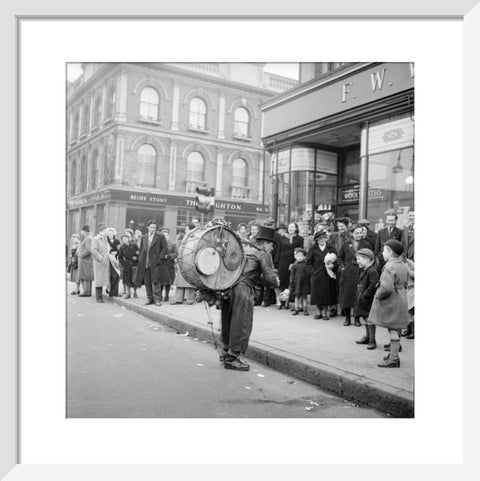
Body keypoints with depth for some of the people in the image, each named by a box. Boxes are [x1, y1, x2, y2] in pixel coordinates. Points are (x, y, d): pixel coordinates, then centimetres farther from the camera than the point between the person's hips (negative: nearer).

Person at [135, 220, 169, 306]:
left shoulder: (160, 237, 1)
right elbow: (141, 250, 20)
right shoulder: (144, 238, 15)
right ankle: (150, 299, 16)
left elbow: (165, 248, -2)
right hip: (145, 264, 5)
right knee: (147, 283, 7)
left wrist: (160, 258, -11)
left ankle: (157, 299, -2)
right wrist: (140, 260, 10)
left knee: (156, 282, -7)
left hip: (156, 263, -5)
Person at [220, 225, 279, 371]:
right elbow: (270, 279, -3)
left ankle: (226, 352, 32)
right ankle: (232, 359, 5)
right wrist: (276, 283, 15)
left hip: (228, 286, 8)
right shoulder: (263, 254, 1)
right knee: (241, 324, 1)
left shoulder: (244, 247, 21)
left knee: (229, 321, 18)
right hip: (242, 289, -8)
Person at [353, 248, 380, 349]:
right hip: (362, 299, 10)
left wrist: (365, 294, -22)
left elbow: (373, 285, -27)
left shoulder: (372, 271, -19)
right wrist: (359, 294, 12)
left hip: (368, 299, -10)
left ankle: (372, 340, 3)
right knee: (365, 318, 19)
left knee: (369, 319, -5)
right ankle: (367, 337, 33)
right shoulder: (363, 270, 12)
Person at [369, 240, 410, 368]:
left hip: (391, 302, -9)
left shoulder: (389, 267, -21)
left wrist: (378, 295, -14)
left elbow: (387, 288, -30)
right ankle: (393, 354, 29)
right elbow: (405, 283, 18)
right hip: (401, 298, 9)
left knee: (392, 329, -3)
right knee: (394, 329, 18)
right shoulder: (403, 265, 10)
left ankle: (394, 359, 3)